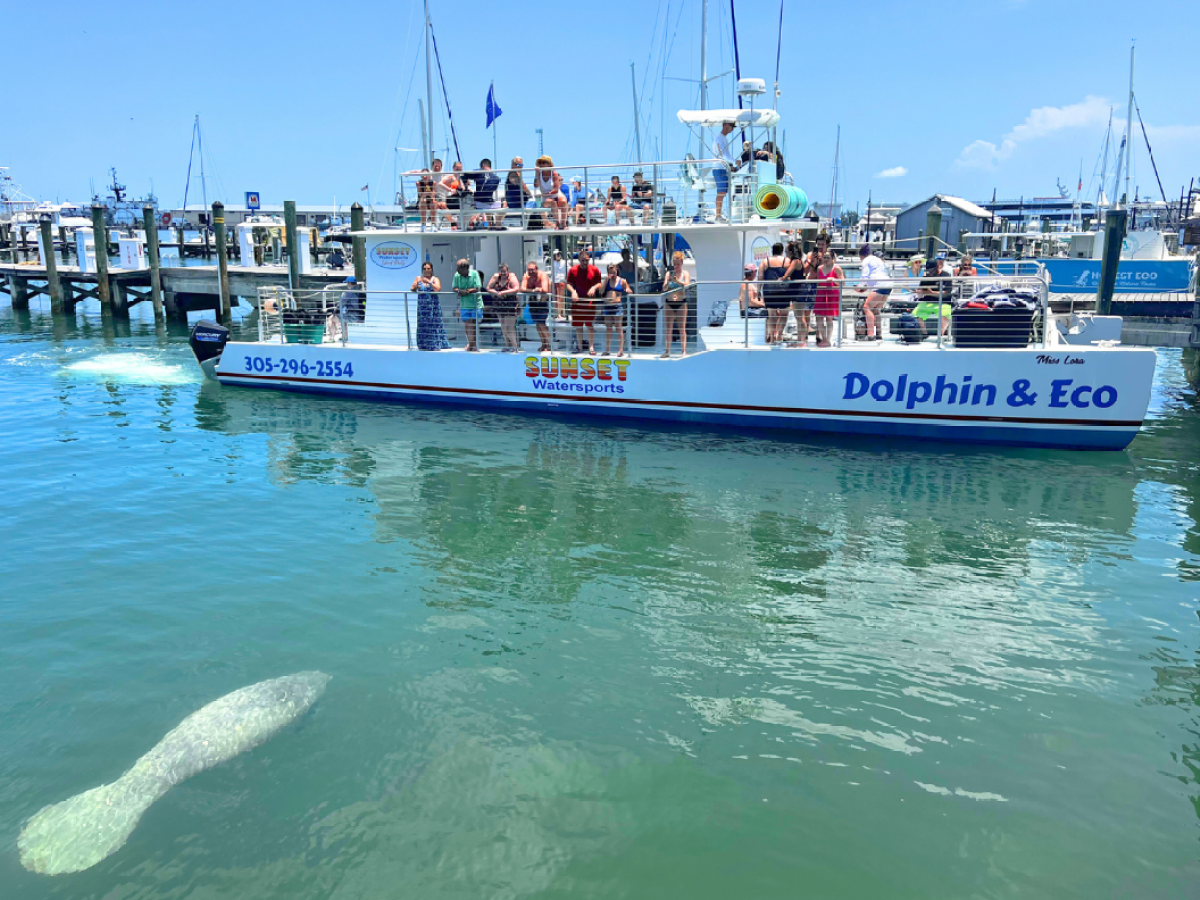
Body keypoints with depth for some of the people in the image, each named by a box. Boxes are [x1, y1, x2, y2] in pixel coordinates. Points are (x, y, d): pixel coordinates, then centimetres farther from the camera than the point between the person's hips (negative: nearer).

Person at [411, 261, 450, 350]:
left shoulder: (435, 279, 2)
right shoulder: (418, 278, 11)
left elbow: (438, 288, -15)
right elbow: (412, 289, 3)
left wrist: (429, 282, -24)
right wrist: (415, 287, -20)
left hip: (433, 306, -3)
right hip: (422, 306, 3)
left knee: (434, 325, -6)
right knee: (422, 326, 5)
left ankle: (436, 345, -4)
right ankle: (423, 345, 12)